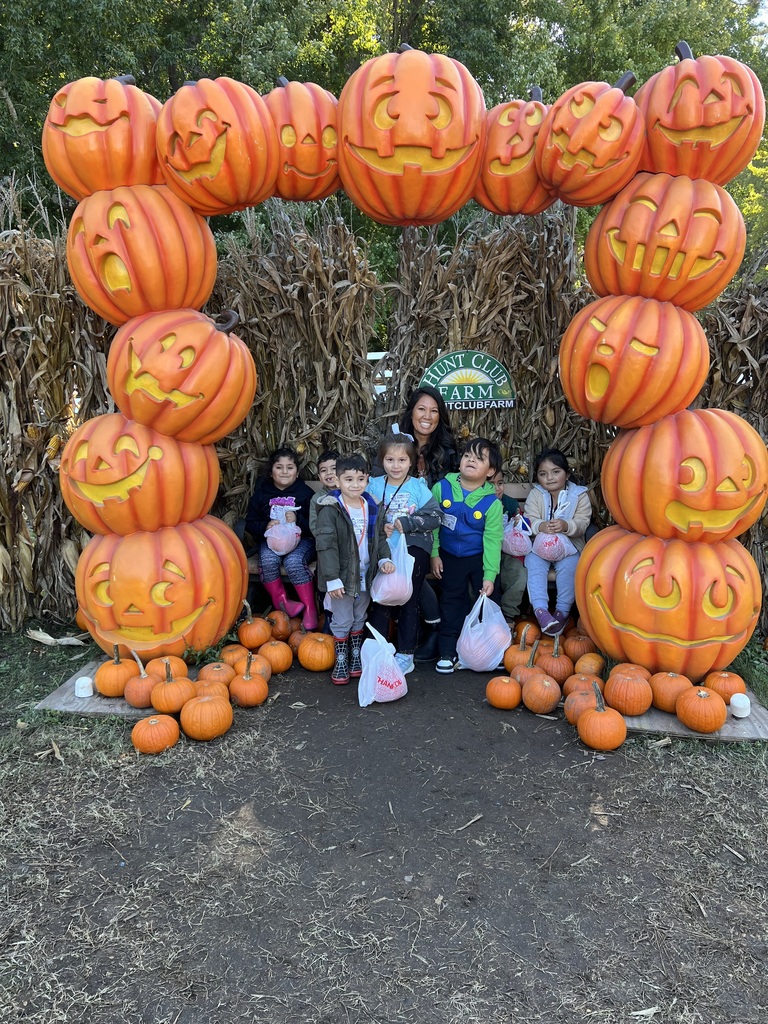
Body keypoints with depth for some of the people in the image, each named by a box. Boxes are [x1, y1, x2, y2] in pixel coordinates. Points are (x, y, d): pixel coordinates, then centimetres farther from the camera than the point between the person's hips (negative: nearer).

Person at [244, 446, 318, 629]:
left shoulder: (305, 493, 1)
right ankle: (280, 600, -14)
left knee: (294, 561, -33)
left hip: (301, 539, -2)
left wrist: (298, 521, -22)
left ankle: (310, 608, -23)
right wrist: (265, 526, -15)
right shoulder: (262, 493, 7)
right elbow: (250, 523, 7)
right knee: (268, 559, -32)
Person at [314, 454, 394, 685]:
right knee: (342, 620, 8)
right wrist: (332, 578, -22)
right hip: (343, 576, -5)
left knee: (359, 618, 20)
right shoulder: (330, 510, -17)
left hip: (366, 575, 5)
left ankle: (356, 656, 36)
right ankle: (341, 660, 24)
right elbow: (325, 545, -19)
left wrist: (384, 559, -4)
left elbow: (380, 537, 13)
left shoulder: (372, 507, 3)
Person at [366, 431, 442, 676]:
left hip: (413, 553, -1)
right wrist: (380, 527, -16)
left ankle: (405, 655, 20)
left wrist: (406, 523, -19)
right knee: (380, 603, 6)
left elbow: (435, 517, -10)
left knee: (409, 604, 8)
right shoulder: (374, 485, 1)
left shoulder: (419, 487, -5)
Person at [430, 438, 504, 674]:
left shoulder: (492, 502, -17)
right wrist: (434, 554, -3)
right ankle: (448, 651, 23)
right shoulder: (442, 488, -12)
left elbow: (492, 540, -15)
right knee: (452, 603, 12)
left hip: (480, 557, -1)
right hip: (450, 557, 2)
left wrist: (489, 575, -17)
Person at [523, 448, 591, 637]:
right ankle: (540, 609, -31)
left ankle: (563, 610, -16)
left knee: (569, 565, -30)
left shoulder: (579, 495, -1)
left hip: (569, 544, -1)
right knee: (534, 563, -28)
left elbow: (582, 523, -11)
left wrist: (566, 526, -33)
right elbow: (530, 520, -8)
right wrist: (541, 526, -32)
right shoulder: (535, 495, 3)